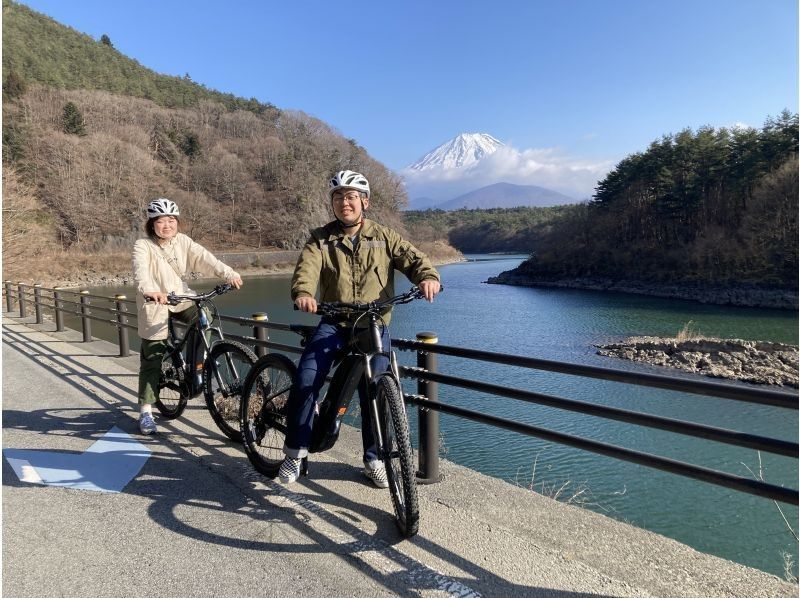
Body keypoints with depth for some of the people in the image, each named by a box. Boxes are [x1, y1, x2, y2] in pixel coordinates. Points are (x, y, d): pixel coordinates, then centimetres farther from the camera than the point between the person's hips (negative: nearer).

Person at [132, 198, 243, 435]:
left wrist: (229, 274, -33)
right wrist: (149, 290, -54)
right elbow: (141, 270, -33)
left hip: (181, 298, 4)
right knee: (152, 358, 0)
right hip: (155, 304, -3)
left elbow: (205, 258, -17)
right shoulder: (143, 246, -14)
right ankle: (145, 411, 11)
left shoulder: (183, 242, -2)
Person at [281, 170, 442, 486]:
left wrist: (427, 277, -29)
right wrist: (302, 292, -37)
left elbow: (413, 258, -6)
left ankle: (373, 459, 20)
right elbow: (306, 268, -14)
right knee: (305, 382, -14)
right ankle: (295, 452, 6)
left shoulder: (384, 237, 5)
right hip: (333, 324, 0)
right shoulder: (321, 239, 3)